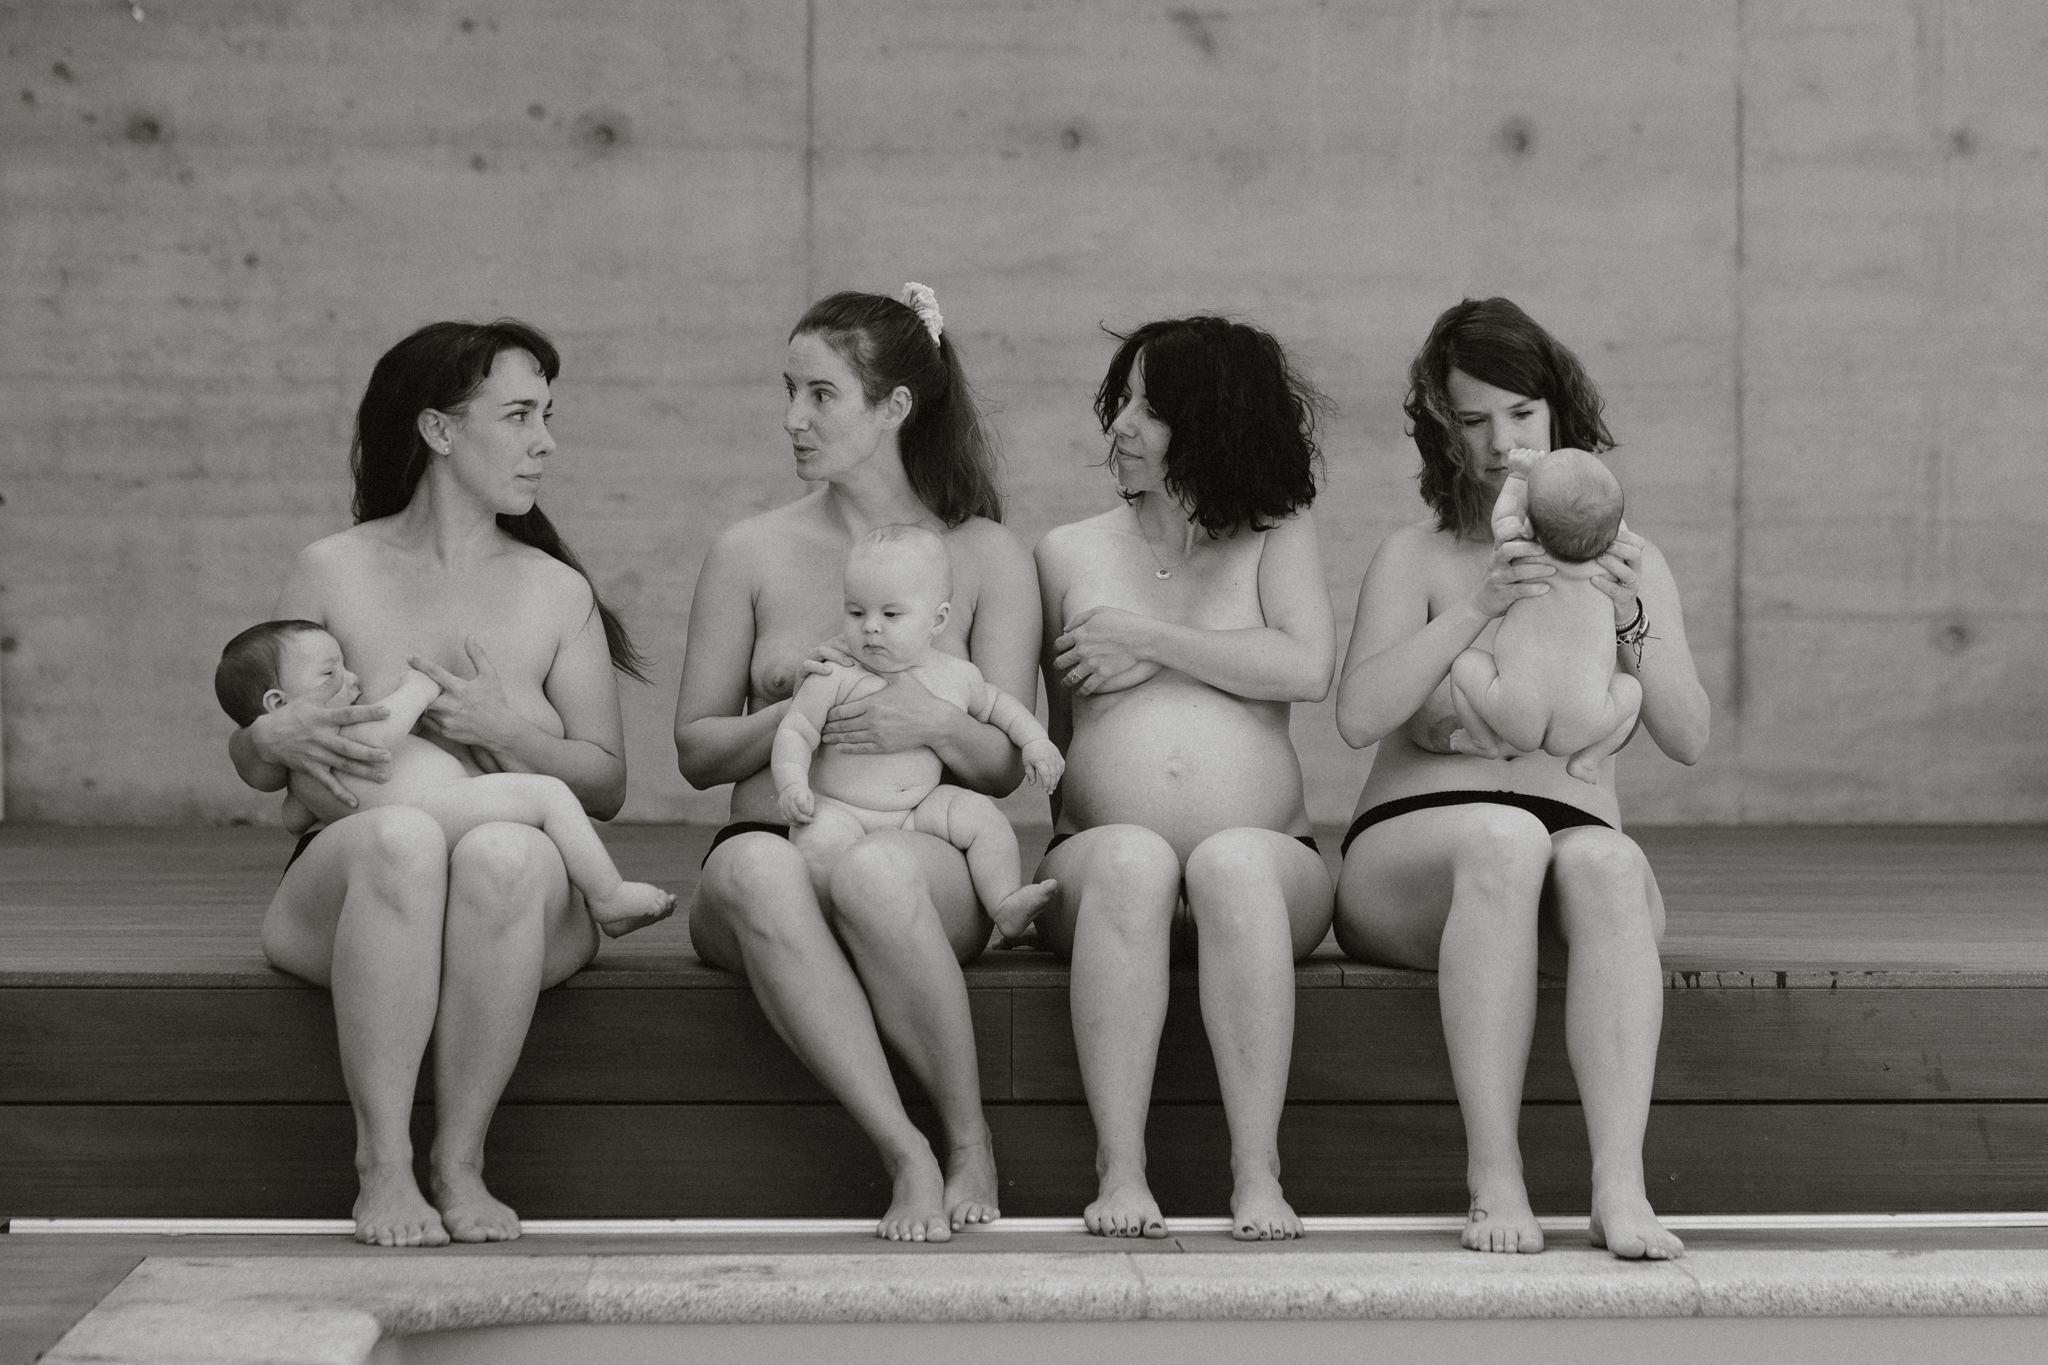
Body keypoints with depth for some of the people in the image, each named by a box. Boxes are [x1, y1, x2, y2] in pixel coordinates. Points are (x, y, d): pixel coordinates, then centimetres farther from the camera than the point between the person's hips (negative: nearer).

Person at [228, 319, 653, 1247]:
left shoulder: (557, 594, 11)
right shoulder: (333, 573, 7)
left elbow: (607, 783, 7)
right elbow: (250, 767, 14)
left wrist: (505, 732, -11)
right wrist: (278, 736, -11)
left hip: (521, 900, 1)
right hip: (343, 888, -1)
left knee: (506, 850, -37)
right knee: (402, 836, -38)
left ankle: (461, 1161, -27)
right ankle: (382, 1164, -33)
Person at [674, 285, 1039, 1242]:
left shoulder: (985, 555, 10)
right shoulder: (751, 554, 12)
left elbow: (1004, 764, 7)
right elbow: (696, 750, 13)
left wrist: (935, 725, -15)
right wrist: (791, 718, -8)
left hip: (929, 853, -1)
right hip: (781, 833, 1)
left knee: (875, 869, -40)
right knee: (755, 871, -38)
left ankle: (970, 1147, -22)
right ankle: (906, 1156, -35)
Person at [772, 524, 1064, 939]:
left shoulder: (956, 676, 5)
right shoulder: (837, 676, -9)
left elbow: (994, 703, 26)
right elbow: (795, 731, -7)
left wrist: (1034, 740, 14)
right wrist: (792, 784, -23)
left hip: (919, 810, 4)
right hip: (838, 810, -4)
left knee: (980, 813, -14)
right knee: (822, 846, -35)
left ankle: (1006, 907, -8)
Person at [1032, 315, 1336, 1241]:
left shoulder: (1275, 538, 13)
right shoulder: (1070, 554, 18)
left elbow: (1307, 669, -6)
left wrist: (1146, 642, -4)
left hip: (1268, 863, -1)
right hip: (1096, 860, 1)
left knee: (1234, 860, -37)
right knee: (1130, 857, -36)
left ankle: (1257, 1172, -38)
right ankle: (1119, 1172, -40)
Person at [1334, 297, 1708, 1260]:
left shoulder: (1627, 564, 12)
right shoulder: (1416, 559, 5)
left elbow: (1688, 740, 0)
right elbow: (1359, 717, -11)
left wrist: (1629, 626, -16)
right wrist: (1478, 610, -20)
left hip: (1575, 840, 2)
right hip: (1408, 854, -2)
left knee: (1607, 861, -35)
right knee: (1504, 836, -37)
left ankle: (1619, 1189, -46)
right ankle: (1492, 1180, -39)